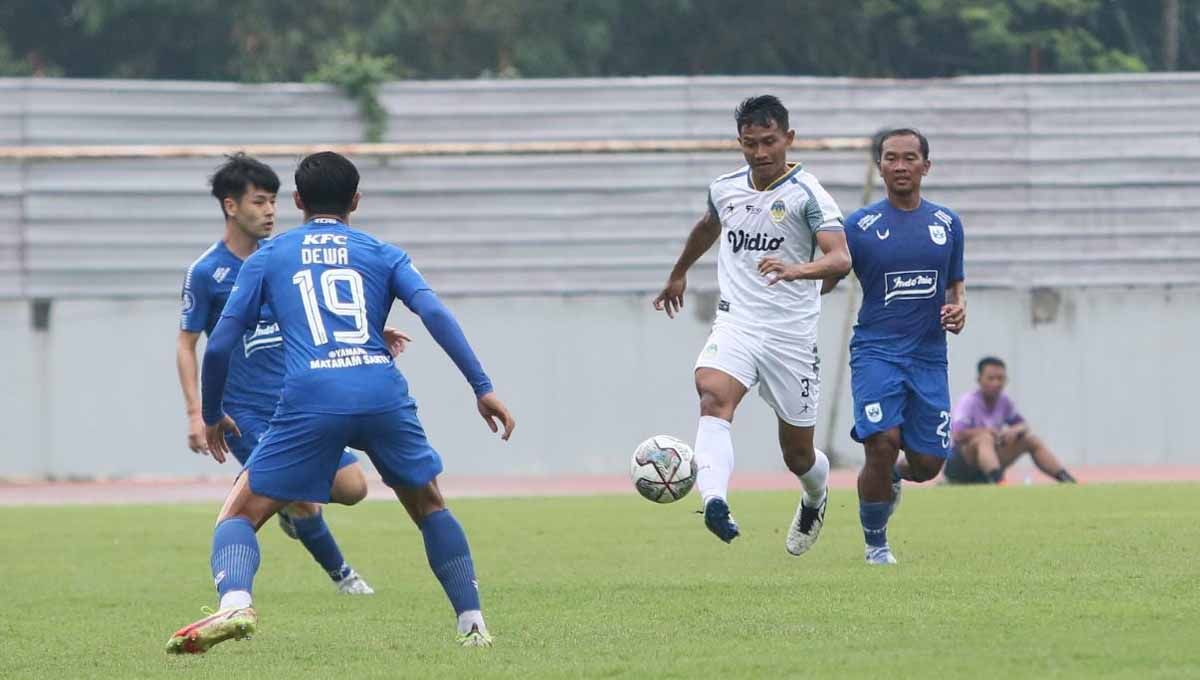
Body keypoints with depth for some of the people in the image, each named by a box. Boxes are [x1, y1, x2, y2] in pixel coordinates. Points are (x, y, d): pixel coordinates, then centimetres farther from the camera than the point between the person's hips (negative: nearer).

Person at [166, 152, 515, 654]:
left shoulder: (268, 257, 20)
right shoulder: (381, 254, 20)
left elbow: (219, 345, 16)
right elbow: (434, 314, 3)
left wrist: (212, 415, 31)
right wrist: (482, 387, 2)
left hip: (310, 401, -1)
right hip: (383, 395, 2)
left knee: (240, 514, 8)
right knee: (429, 508, 25)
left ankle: (235, 602, -22)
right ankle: (473, 625, 19)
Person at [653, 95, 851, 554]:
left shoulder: (806, 194, -9)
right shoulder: (724, 189, 7)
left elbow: (840, 259, -22)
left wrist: (796, 269, -43)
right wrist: (679, 274, 45)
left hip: (790, 336, -3)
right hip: (735, 325, 3)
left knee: (798, 455, 9)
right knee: (713, 396, -31)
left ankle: (815, 500, 46)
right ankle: (715, 503, -51)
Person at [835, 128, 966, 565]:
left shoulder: (947, 224, 9)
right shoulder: (861, 225, 0)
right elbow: (825, 280, 4)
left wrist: (958, 308, -2)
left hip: (929, 356, 3)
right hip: (876, 350, -3)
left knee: (927, 464, 0)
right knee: (883, 442, -22)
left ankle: (894, 476, 39)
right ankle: (876, 544, -1)